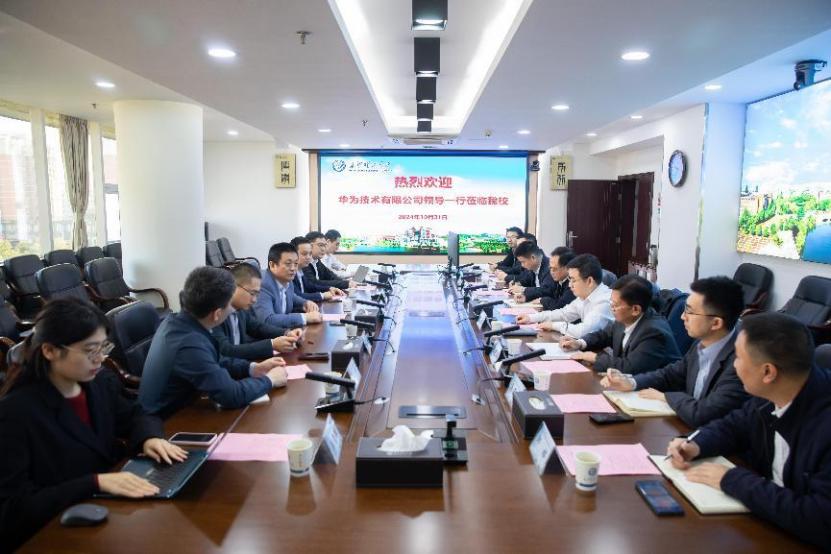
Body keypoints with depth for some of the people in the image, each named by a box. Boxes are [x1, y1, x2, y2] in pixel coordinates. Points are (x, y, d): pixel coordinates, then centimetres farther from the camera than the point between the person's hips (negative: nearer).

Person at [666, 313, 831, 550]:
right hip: (764, 511, 6)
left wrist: (733, 479, -24)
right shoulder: (770, 395, -7)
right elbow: (732, 426, 11)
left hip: (801, 541, -6)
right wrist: (695, 446, -9)